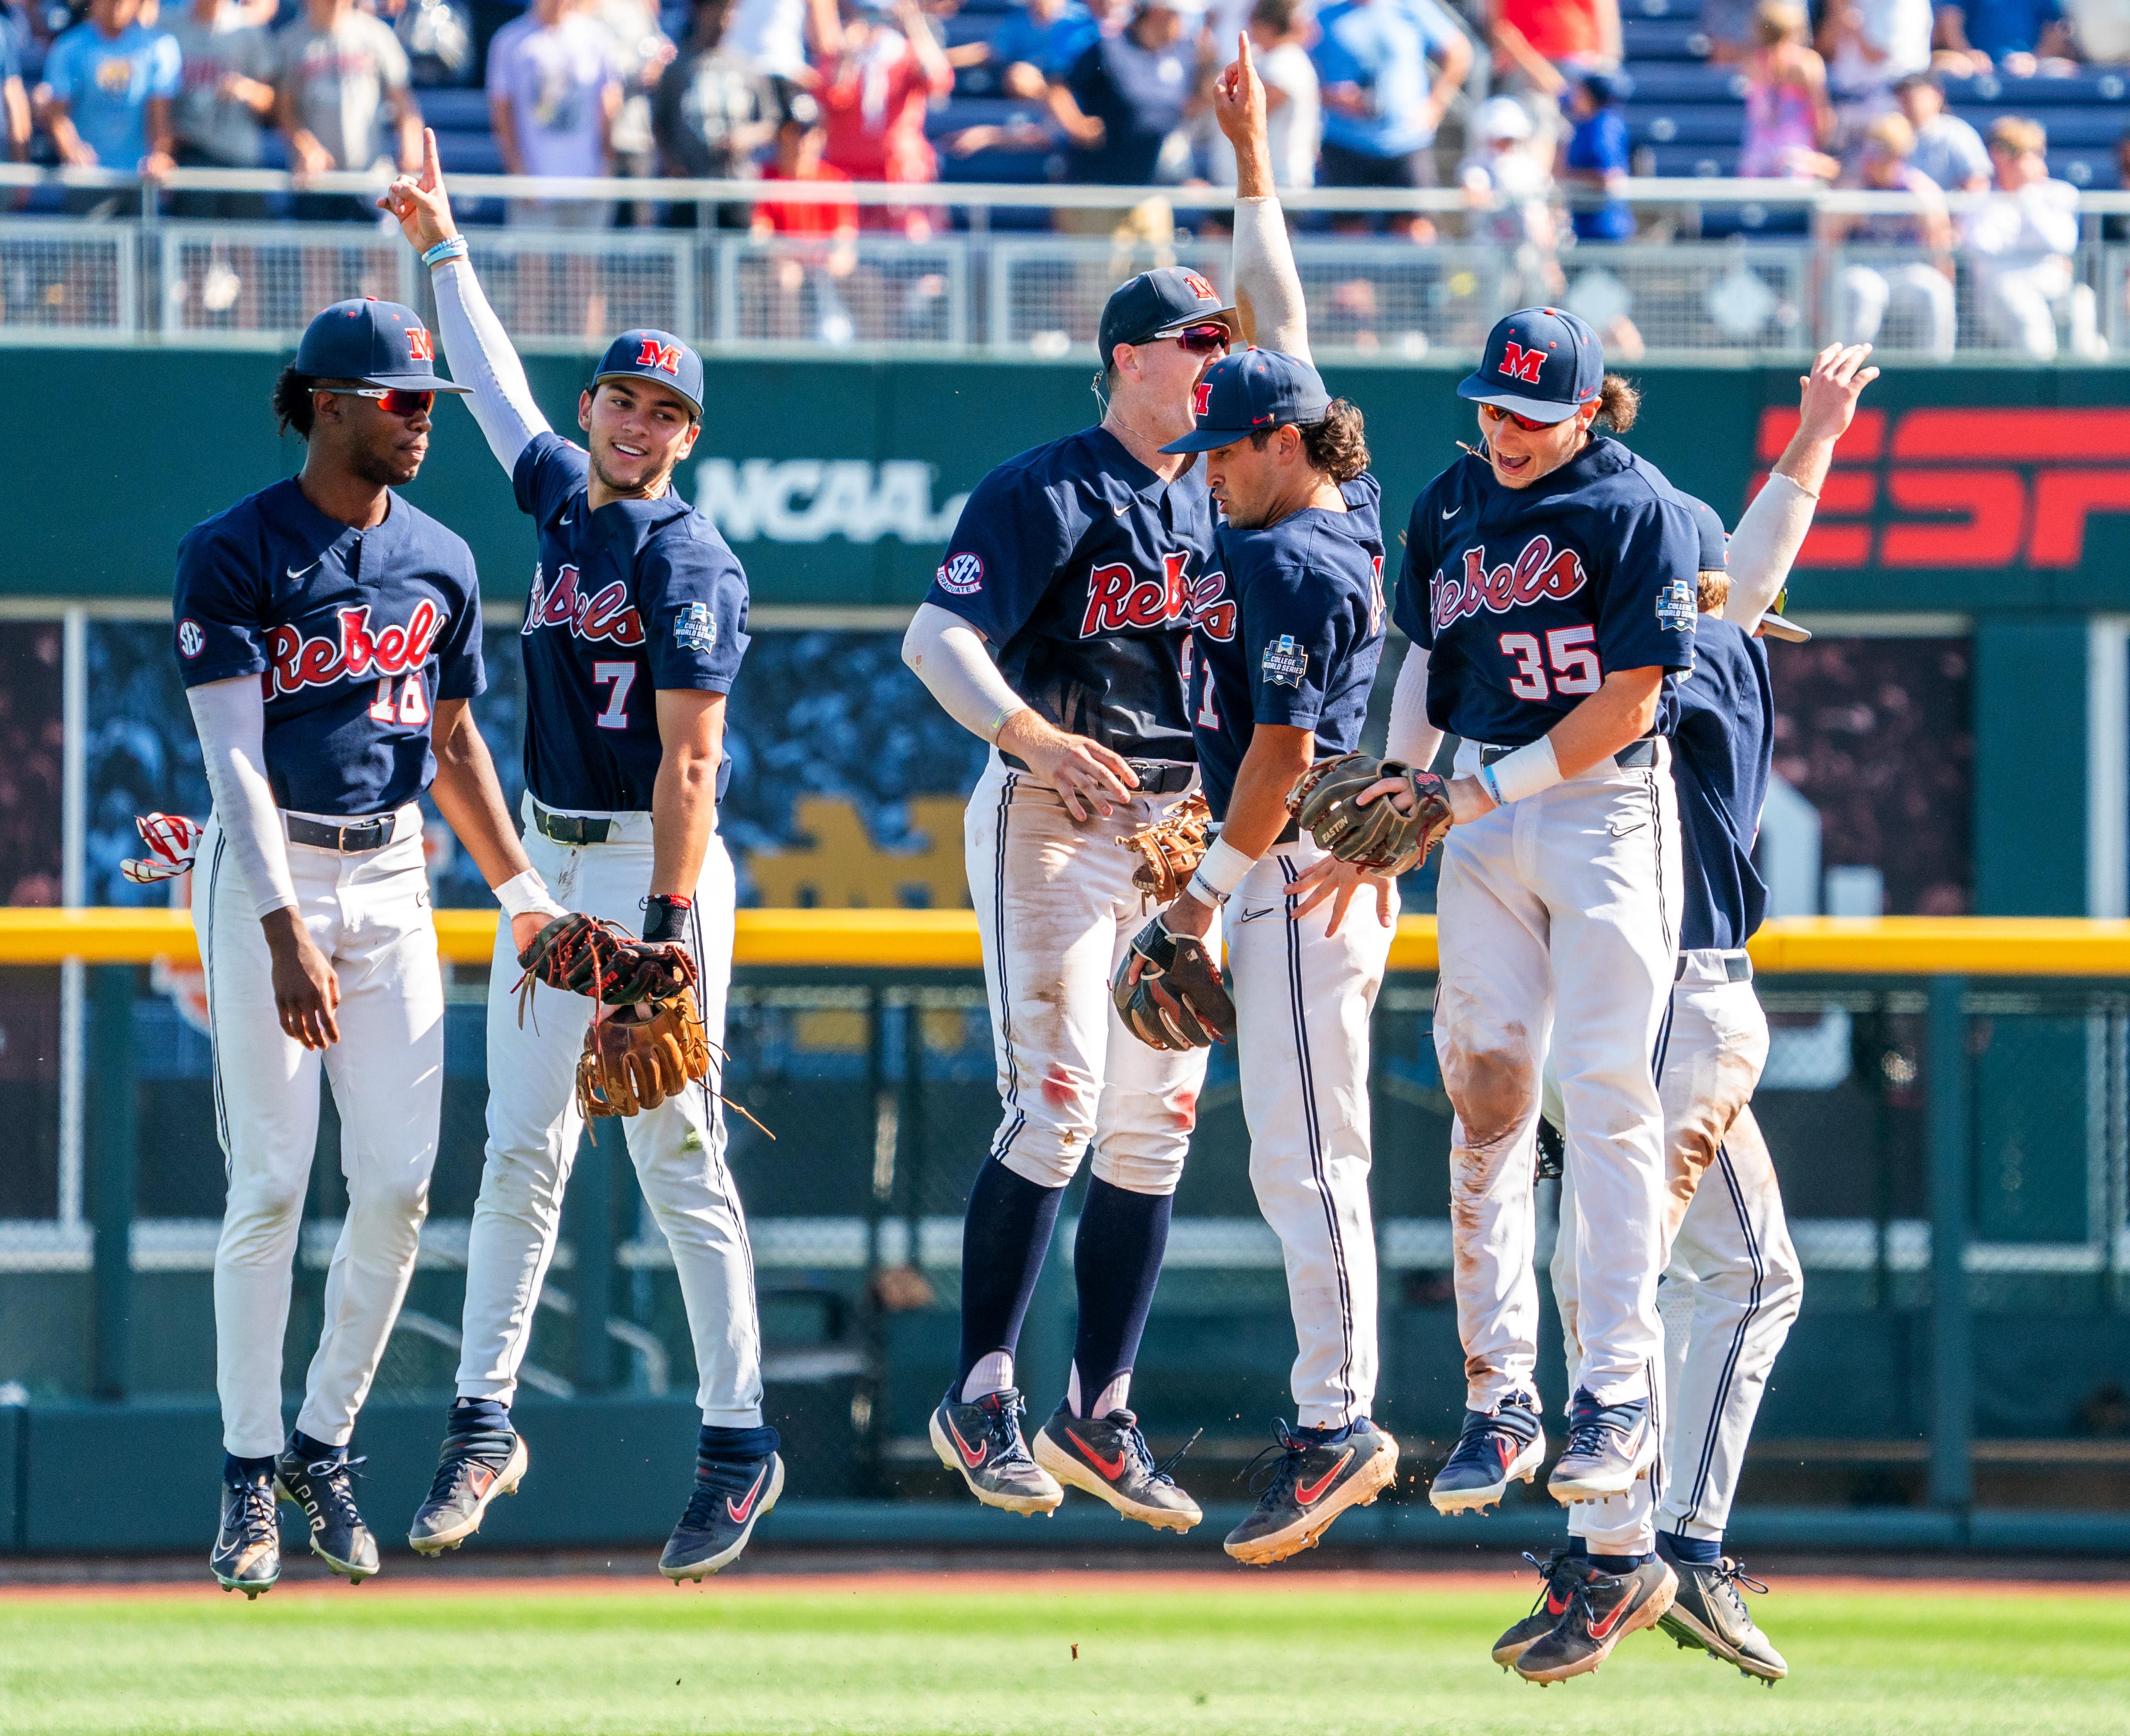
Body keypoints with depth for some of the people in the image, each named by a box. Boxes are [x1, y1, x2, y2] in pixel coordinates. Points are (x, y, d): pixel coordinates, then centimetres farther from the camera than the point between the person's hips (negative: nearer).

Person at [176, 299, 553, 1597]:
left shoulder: (440, 562, 9)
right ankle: (251, 1473, 1)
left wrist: (522, 889, 15)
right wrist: (286, 930, -24)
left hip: (394, 878, 5)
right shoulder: (235, 555, -9)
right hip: (270, 873, -5)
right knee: (271, 1182, -7)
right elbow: (234, 755, -15)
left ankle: (325, 1444, 13)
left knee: (399, 1181, -1)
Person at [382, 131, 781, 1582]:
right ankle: (485, 1426, 13)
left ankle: (739, 1446, -2)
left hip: (654, 874, -8)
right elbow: (495, 383, 29)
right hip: (549, 865, 8)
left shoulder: (688, 561, -13)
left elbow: (689, 760, -19)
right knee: (522, 1149, 8)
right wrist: (441, 243, 34)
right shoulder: (561, 497, 10)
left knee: (679, 1160, -7)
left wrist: (666, 928, -25)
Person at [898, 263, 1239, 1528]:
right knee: (1056, 1110, -14)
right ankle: (982, 1398, -6)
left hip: (1185, 827, 7)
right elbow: (940, 639, -16)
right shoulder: (1050, 490, -7)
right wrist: (1034, 737, -30)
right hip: (1052, 816, -7)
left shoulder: (1220, 499, 14)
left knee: (1156, 1130, 5)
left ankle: (1099, 1415, 12)